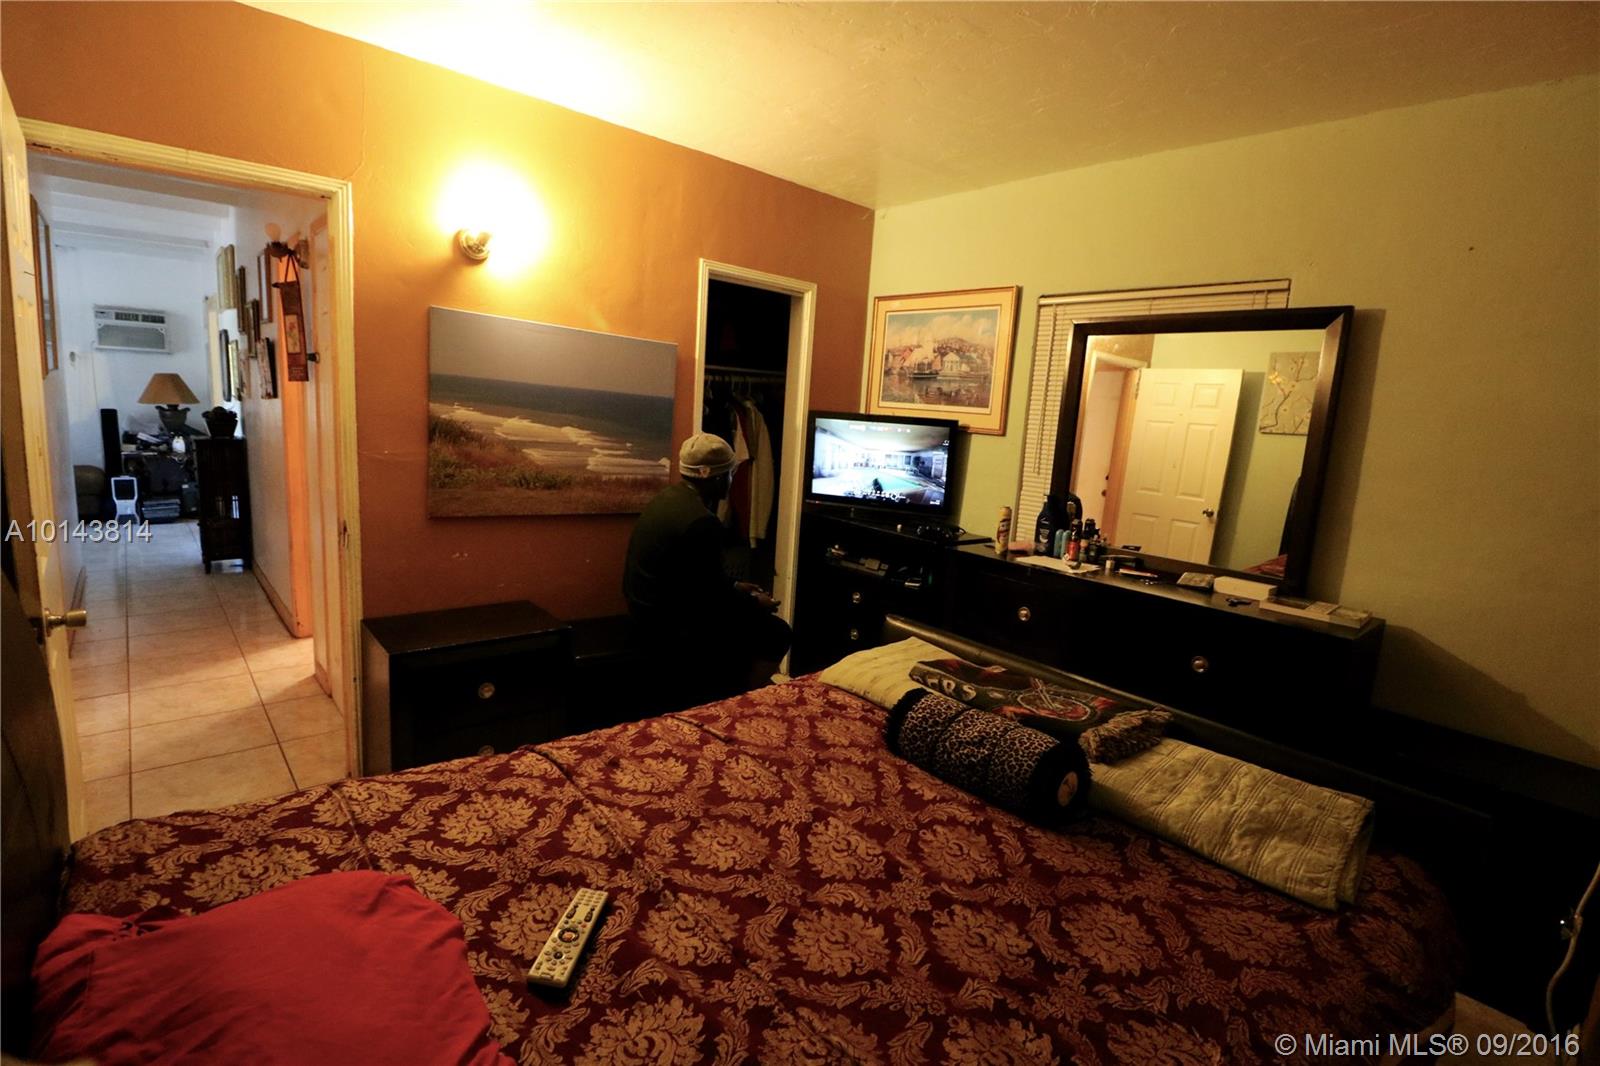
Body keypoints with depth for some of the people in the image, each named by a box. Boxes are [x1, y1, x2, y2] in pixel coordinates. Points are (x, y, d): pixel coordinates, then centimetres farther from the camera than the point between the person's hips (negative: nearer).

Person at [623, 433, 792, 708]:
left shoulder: (669, 497, 5)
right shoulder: (702, 522, -25)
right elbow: (712, 599, -19)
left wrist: (735, 586, 18)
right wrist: (754, 603, -3)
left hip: (648, 613, 10)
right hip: (670, 629, -10)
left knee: (749, 618, 22)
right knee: (776, 633, 1)